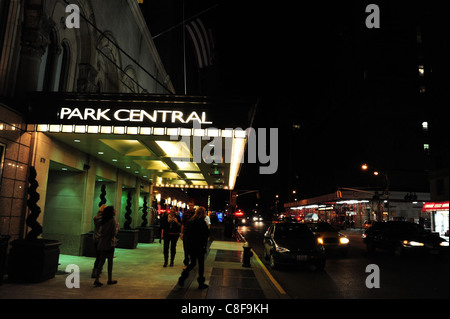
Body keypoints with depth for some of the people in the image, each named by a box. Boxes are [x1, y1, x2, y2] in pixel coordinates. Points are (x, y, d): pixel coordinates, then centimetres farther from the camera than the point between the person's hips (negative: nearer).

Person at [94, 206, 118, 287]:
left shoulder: (103, 221, 7)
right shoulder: (112, 220, -14)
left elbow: (100, 231, 12)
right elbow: (114, 233, -17)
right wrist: (117, 227, 2)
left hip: (102, 243, 6)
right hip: (109, 243, -6)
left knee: (101, 261, 9)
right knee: (110, 261, 6)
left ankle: (97, 279, 4)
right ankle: (110, 279, 17)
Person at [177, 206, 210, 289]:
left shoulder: (190, 221, 3)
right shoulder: (202, 222, -16)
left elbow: (186, 233, 7)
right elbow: (207, 234, -16)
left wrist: (187, 242, 13)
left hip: (190, 246, 6)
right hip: (199, 246, -6)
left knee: (192, 263, 18)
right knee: (201, 264, 8)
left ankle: (182, 278, 5)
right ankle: (201, 283, 15)